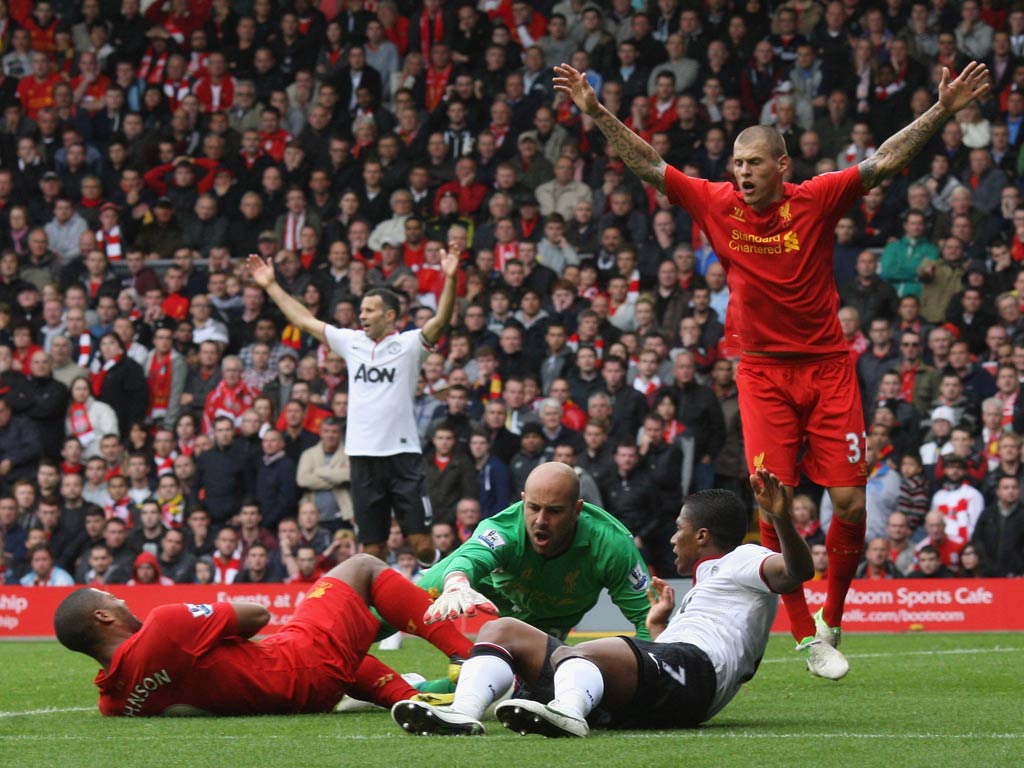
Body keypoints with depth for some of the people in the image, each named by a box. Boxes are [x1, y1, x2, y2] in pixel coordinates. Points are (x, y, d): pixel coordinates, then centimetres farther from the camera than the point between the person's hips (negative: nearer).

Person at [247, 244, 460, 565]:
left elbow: (441, 320, -16)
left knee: (421, 544, -9)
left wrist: (449, 279, -29)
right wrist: (271, 285, 22)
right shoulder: (352, 342, 14)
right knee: (372, 549, 5)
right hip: (362, 455, 4)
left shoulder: (408, 343, 0)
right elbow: (304, 319, 21)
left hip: (403, 453, -4)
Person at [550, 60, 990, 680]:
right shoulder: (718, 206, -2)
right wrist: (596, 112, -5)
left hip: (827, 367, -1)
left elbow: (887, 161, -10)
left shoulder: (817, 201, -6)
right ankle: (806, 636, 1)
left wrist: (944, 111, -20)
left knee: (851, 502, -5)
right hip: (763, 372, 1)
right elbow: (648, 164, 1)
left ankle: (831, 619, 16)